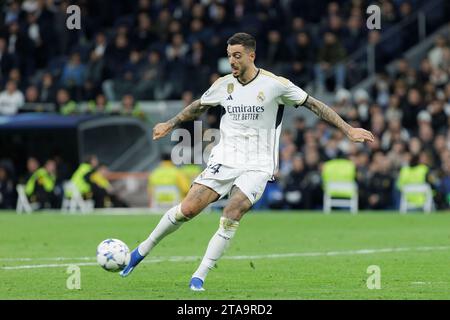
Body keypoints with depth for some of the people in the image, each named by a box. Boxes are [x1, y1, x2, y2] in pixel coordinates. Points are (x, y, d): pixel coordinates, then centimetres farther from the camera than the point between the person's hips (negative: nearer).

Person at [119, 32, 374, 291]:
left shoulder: (275, 85, -8)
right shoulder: (224, 85, 3)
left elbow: (314, 104, -2)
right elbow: (199, 107, 24)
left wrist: (348, 129, -5)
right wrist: (171, 124, 29)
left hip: (257, 166, -3)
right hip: (224, 160, 3)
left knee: (232, 215, -23)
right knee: (188, 209, -11)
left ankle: (200, 276, -14)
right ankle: (144, 249, 8)